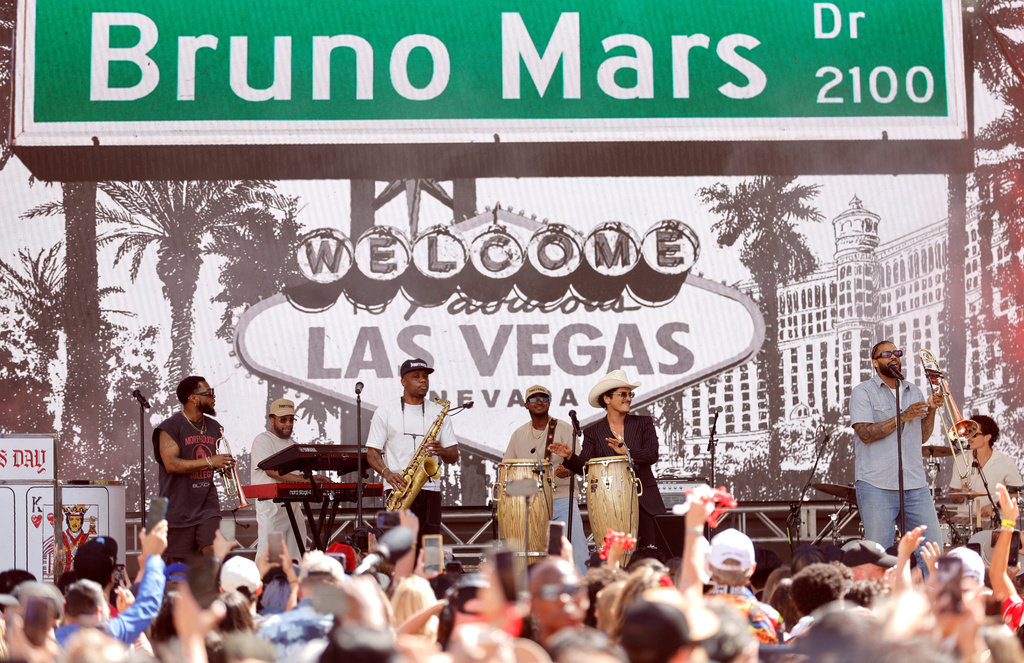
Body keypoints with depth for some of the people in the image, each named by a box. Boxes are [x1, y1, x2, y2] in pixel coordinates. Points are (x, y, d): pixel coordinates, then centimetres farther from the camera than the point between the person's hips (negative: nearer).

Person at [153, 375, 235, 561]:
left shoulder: (214, 428, 14)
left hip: (207, 503, 4)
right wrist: (209, 462, -21)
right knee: (179, 565, 0)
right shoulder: (171, 427, -8)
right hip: (179, 508, -4)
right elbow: (171, 464, -19)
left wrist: (225, 466, 4)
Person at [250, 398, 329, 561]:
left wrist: (312, 479, 1)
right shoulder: (263, 440, -4)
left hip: (293, 505, 8)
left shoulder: (290, 443, 22)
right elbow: (272, 471, -18)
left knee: (296, 558, 4)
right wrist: (305, 480, -27)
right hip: (271, 506, -8)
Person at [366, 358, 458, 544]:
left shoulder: (438, 413, 14)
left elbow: (454, 457, 13)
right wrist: (387, 473, -15)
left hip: (430, 489, 2)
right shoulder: (386, 411, 7)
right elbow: (372, 453, 4)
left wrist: (442, 451, -11)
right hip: (399, 489, -2)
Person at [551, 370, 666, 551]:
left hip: (644, 501, 1)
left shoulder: (643, 423, 9)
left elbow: (652, 455, -6)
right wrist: (570, 457, -21)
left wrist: (627, 452, -22)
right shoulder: (593, 432, 8)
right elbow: (584, 466, -1)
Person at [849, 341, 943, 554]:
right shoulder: (863, 392, 1)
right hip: (877, 486, -5)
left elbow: (922, 436, 16)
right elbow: (865, 433, -12)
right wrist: (902, 417, -14)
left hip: (915, 484, 5)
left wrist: (931, 410, 1)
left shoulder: (914, 392, 18)